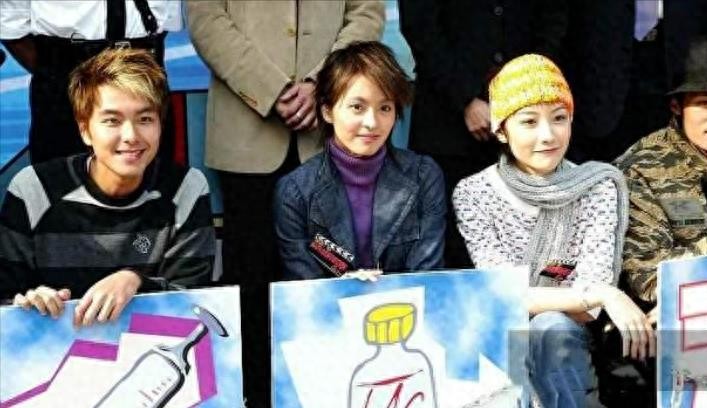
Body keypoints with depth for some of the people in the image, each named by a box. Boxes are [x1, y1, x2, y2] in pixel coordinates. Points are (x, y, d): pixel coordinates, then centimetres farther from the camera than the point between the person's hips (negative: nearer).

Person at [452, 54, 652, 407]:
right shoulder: (473, 194, -7)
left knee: (551, 328, -32)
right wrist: (604, 295, -25)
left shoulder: (598, 186, -4)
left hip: (571, 345, 1)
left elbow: (587, 309, -10)